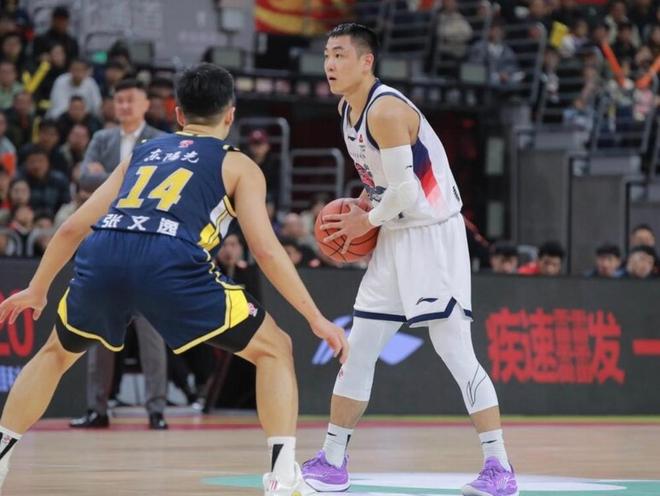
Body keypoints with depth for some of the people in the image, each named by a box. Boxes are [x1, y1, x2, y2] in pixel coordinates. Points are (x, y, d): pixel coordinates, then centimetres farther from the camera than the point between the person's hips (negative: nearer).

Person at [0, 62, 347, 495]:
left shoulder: (143, 153, 32)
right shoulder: (237, 165, 21)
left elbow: (73, 228, 32)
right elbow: (266, 251, 8)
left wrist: (37, 289, 44)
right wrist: (316, 319, 13)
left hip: (102, 256, 4)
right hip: (170, 263, -4)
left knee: (58, 351, 33)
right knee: (275, 349, 13)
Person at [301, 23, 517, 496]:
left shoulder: (386, 110, -20)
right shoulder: (348, 110, 9)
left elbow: (405, 191, -24)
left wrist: (367, 221, -8)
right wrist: (359, 205, 7)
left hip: (433, 233, -10)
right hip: (396, 237, 10)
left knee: (456, 351, -12)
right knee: (359, 347, 10)